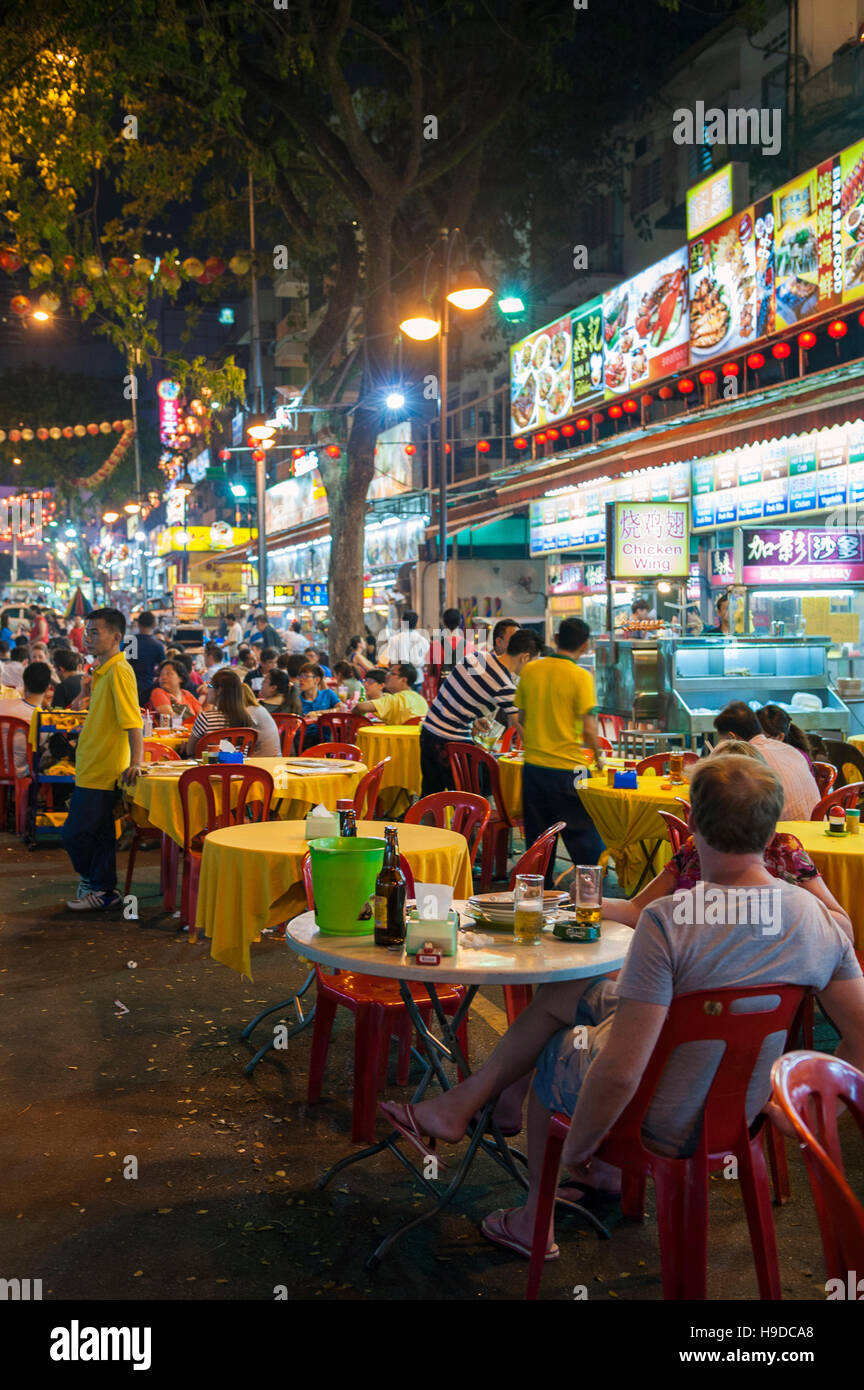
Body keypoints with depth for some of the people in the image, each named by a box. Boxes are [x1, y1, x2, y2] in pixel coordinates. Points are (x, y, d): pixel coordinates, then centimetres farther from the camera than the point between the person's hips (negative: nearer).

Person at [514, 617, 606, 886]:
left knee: (537, 836, 13)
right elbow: (588, 729, -14)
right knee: (582, 834, 5)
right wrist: (598, 755, 3)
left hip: (533, 765, 5)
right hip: (567, 767, -5)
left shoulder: (530, 670, 3)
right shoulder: (581, 676, -11)